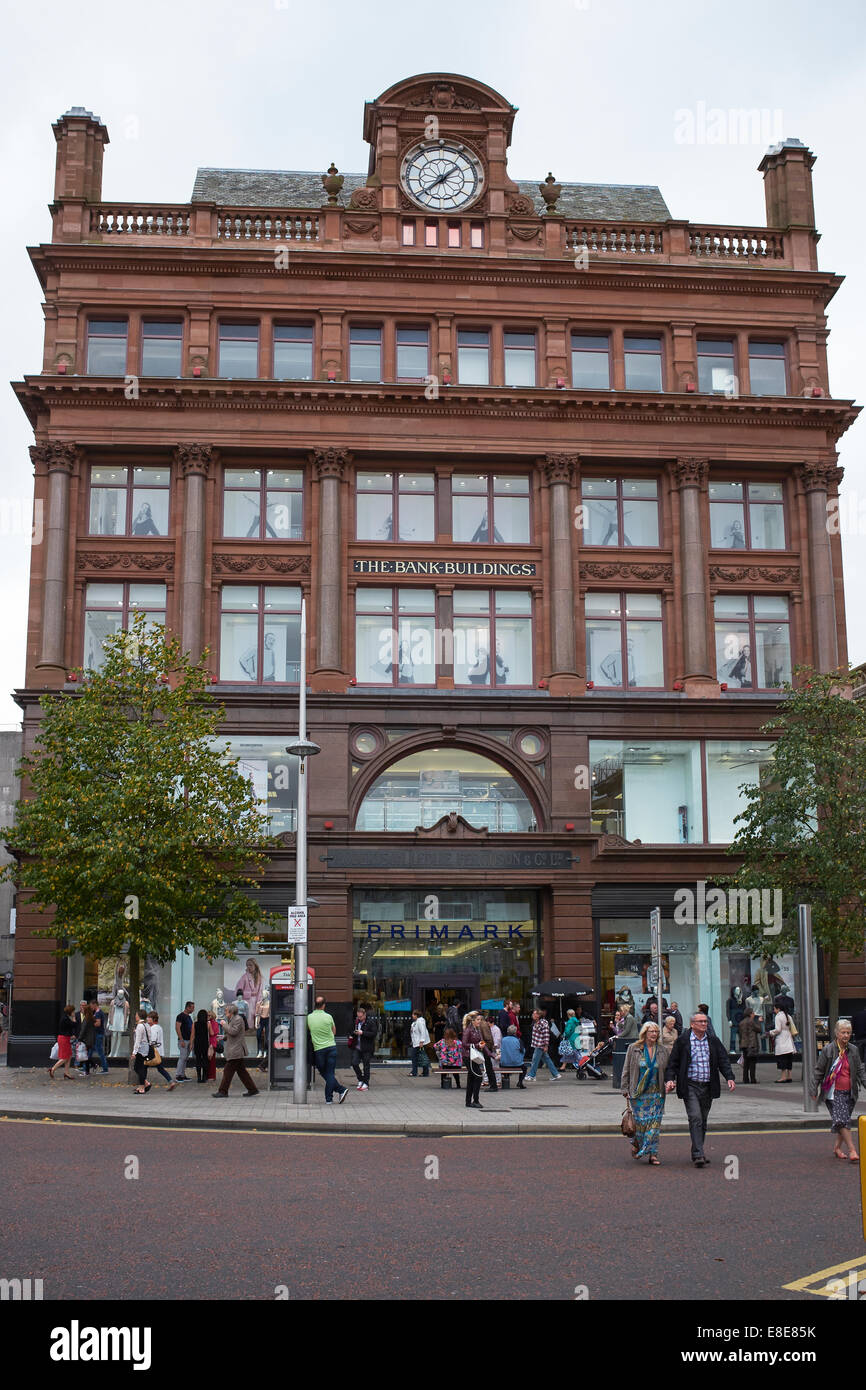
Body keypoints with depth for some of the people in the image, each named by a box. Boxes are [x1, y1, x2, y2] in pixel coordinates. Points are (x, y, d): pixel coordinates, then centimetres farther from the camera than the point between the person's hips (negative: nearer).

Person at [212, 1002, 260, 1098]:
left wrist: (225, 1025, -12)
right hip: (235, 1050, 10)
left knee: (228, 1070, -6)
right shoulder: (232, 1019, 18)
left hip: (236, 1050, -10)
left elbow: (234, 1032, -22)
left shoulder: (238, 1019, -13)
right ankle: (253, 1089, 14)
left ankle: (223, 1092, -3)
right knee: (241, 1071, 11)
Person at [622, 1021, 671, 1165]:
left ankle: (652, 1154, 3)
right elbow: (626, 1070, 4)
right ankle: (637, 1144, 25)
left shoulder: (663, 1050, 6)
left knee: (654, 1124, -2)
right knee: (641, 1122, -2)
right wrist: (626, 1090, 0)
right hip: (638, 1093, -2)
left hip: (657, 1093, 2)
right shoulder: (634, 1049, 1)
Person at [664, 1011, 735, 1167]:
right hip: (690, 1086, -4)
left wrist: (729, 1078, -10)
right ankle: (698, 1155, -16)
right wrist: (669, 1079, -12)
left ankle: (697, 1152, 24)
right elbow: (673, 1062, 1)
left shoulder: (713, 1041, 9)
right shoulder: (683, 1041, -1)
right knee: (695, 1118, -14)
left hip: (708, 1087, 4)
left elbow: (723, 1060, 6)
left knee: (703, 1120, 11)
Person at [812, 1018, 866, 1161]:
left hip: (849, 1092, 4)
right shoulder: (828, 1050, -4)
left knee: (843, 1121, 9)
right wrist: (815, 1091, 3)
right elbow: (819, 1071, 2)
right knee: (842, 1120, -16)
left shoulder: (853, 1050, 7)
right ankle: (852, 1150, -16)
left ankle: (837, 1147, 26)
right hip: (834, 1092, -4)